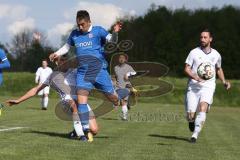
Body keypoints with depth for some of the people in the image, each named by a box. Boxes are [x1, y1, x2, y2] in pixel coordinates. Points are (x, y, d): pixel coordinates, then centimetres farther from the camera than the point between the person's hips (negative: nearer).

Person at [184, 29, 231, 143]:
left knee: (202, 109, -24)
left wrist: (224, 82, 14)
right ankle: (192, 121, 33)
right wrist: (195, 77, -22)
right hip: (193, 86, -1)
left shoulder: (216, 55, 9)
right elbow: (186, 69, -3)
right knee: (190, 115, -4)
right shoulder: (194, 52, 0)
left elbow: (219, 69, 27)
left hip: (208, 87, 1)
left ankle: (195, 134, -22)